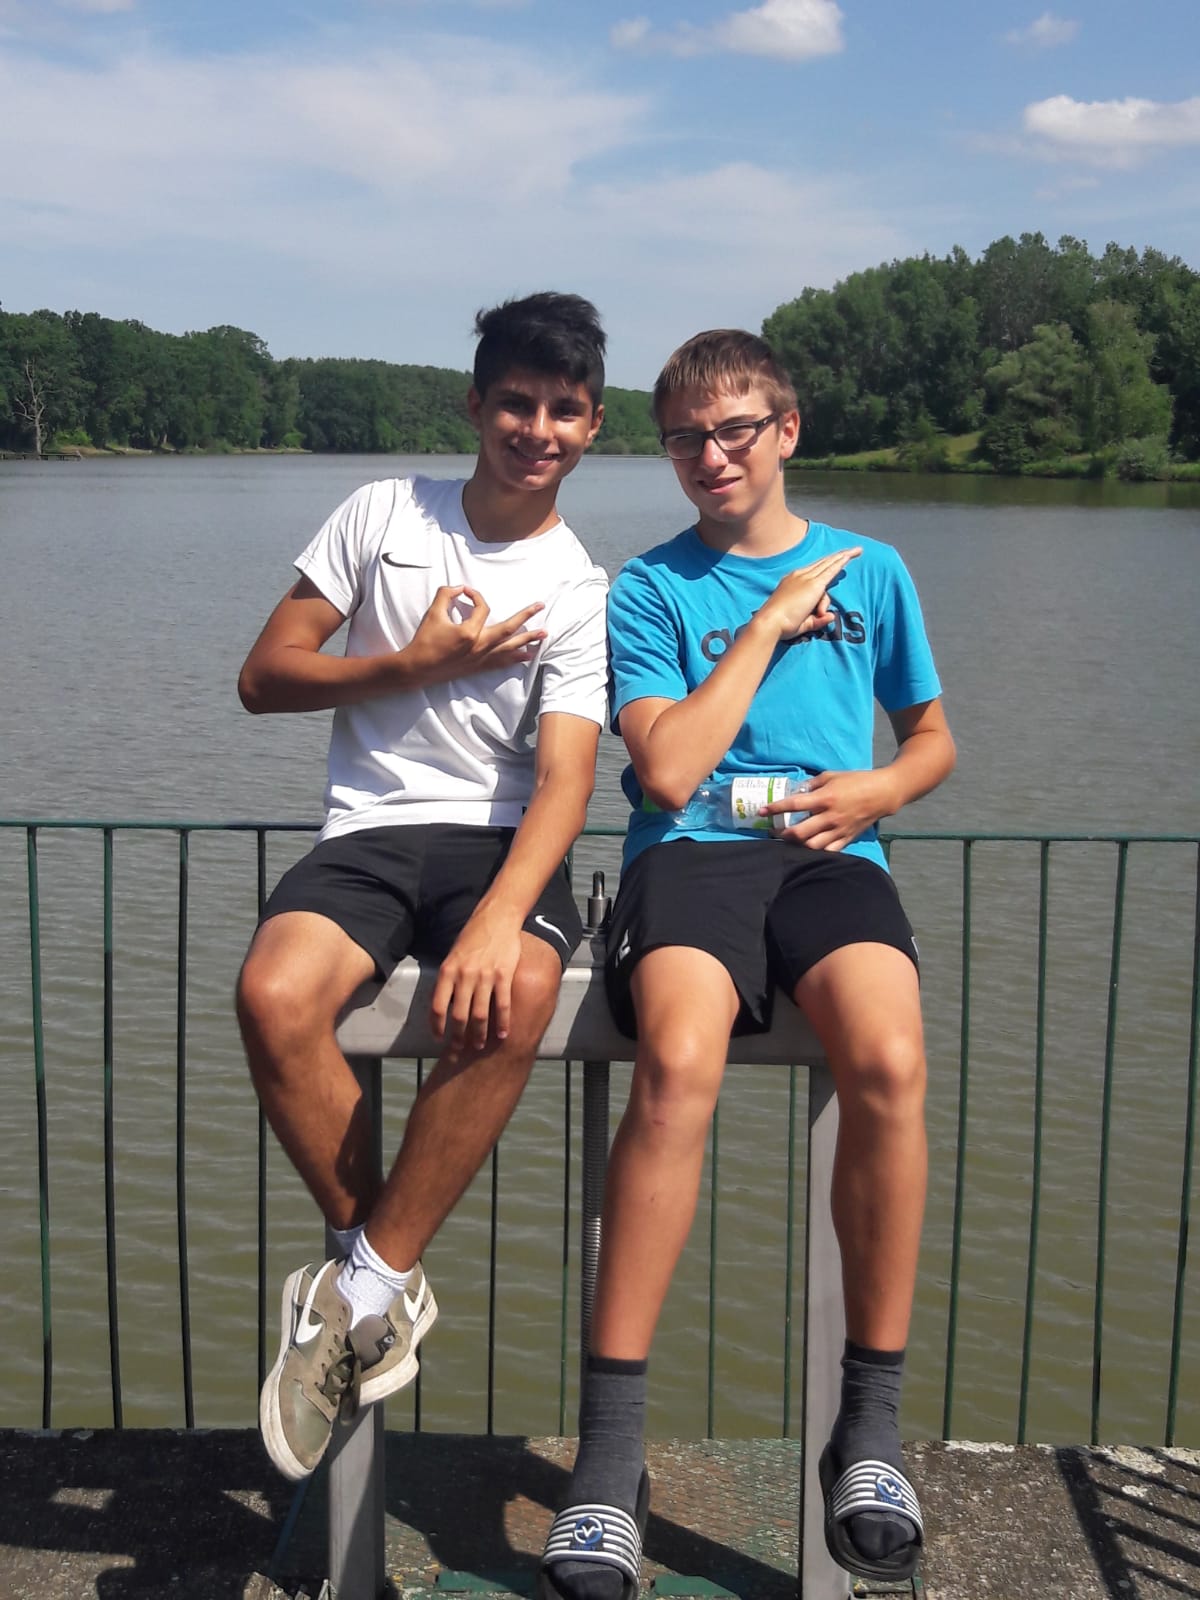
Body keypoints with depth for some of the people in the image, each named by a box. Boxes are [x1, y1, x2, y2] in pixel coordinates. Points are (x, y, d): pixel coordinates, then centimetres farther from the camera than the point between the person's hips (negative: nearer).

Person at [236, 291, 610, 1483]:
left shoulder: (579, 594, 3)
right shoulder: (384, 514, 8)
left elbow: (563, 781, -11)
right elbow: (264, 677, 7)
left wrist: (498, 916, -29)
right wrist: (416, 665, -5)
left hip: (500, 839, -1)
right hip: (368, 833, 1)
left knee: (514, 995, -36)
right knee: (273, 994, -31)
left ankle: (361, 1289, -19)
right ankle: (389, 1287, -12)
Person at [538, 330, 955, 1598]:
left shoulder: (870, 569, 20)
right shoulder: (649, 588, 12)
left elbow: (932, 738, 27)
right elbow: (668, 773, -2)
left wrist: (880, 789, 4)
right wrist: (769, 623, 0)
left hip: (829, 856, 2)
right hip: (692, 854, -1)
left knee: (889, 1064, -33)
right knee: (679, 1062, -36)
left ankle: (871, 1426, -17)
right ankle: (608, 1458, -29)